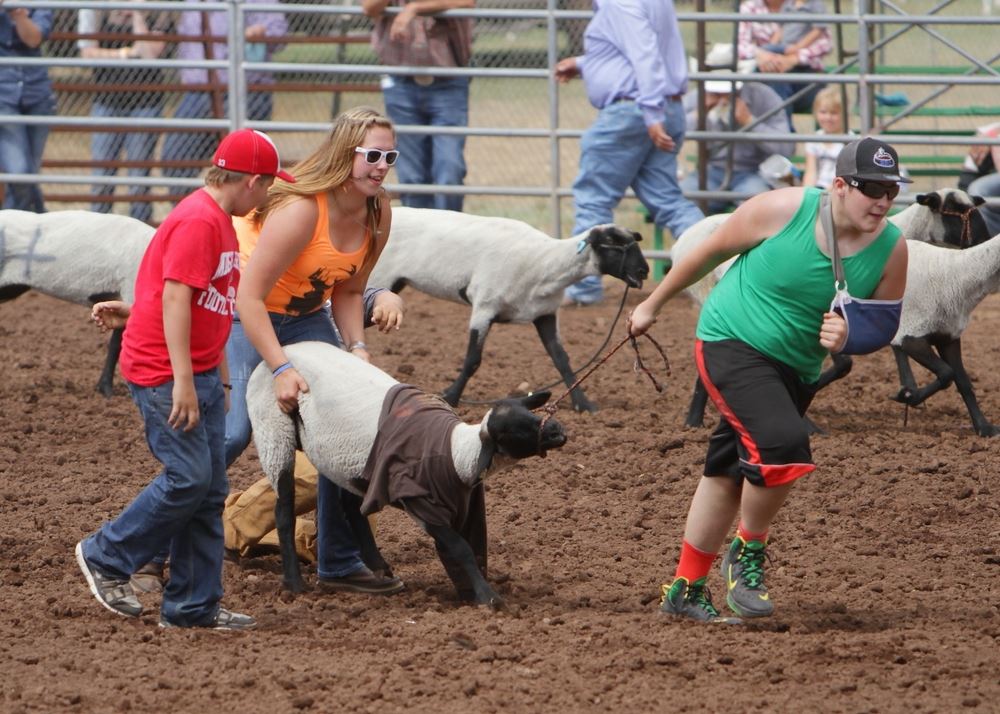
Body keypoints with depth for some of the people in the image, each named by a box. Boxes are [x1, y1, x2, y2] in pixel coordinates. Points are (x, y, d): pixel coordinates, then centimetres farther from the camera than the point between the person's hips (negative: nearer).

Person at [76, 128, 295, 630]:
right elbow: (174, 298, -23)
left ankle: (195, 606, 10)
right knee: (188, 479, -11)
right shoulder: (198, 221, -16)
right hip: (162, 374, -10)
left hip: (201, 375, 10)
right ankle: (105, 558, 5)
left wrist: (219, 381, 25)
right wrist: (183, 383, -26)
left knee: (210, 490, 7)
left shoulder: (221, 222, 16)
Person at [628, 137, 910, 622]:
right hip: (731, 345, -5)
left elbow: (886, 325, 5)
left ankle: (684, 591, 30)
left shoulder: (892, 250, -9)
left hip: (797, 371, 5)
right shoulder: (782, 210, -20)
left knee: (728, 473, 16)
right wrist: (653, 304, 6)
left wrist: (849, 336, -19)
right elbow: (710, 252, -5)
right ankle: (748, 553, -1)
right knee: (783, 445, -26)